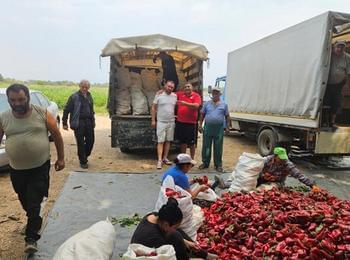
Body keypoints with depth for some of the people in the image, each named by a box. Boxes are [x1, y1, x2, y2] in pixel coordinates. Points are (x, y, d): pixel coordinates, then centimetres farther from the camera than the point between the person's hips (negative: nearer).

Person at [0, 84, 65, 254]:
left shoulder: (42, 114, -9)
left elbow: (56, 135, -1)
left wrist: (61, 158, 0)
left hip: (40, 168, -3)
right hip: (16, 169, 3)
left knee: (35, 203, -3)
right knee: (25, 201, 20)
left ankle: (31, 238, 8)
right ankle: (34, 222, 47)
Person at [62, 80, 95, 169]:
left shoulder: (89, 96, 13)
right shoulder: (74, 97, -6)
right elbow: (66, 110, -4)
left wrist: (93, 121, 17)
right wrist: (64, 123, -5)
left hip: (88, 122, 5)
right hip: (78, 123, -5)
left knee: (91, 140, 6)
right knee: (81, 143, 1)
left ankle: (84, 156, 29)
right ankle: (83, 162, 14)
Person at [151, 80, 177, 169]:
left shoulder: (175, 96, 6)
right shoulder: (159, 95, -4)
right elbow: (153, 108, -2)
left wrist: (176, 117, 7)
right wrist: (153, 120, -6)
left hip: (171, 122, 4)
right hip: (161, 122, -4)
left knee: (168, 141, 9)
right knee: (160, 141, -5)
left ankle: (165, 158, 19)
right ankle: (159, 160, -5)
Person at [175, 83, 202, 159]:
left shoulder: (196, 96, -2)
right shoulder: (180, 94, 10)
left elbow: (196, 106, -18)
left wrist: (185, 103, -26)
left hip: (191, 123, -4)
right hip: (180, 122, 4)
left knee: (192, 143, 3)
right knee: (183, 142, 14)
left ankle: (192, 159, 15)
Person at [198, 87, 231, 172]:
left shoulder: (224, 104, 7)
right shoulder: (207, 104, 9)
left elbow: (227, 116, 9)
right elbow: (202, 115, 11)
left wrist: (227, 127, 3)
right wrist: (200, 125, 4)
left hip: (219, 128, -1)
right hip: (207, 127, 1)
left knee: (218, 148, 5)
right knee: (206, 147, 8)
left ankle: (218, 165, 16)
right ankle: (205, 163, 21)